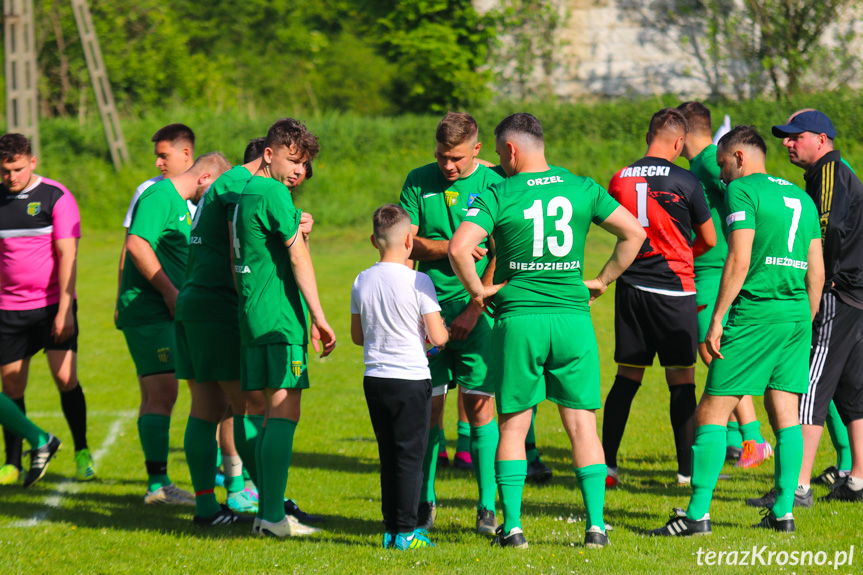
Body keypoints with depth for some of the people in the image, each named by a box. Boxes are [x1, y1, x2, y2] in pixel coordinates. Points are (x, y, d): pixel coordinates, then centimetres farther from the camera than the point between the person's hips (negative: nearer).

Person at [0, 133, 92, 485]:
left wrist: (64, 310, -16)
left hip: (53, 304, -3)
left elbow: (67, 255, -10)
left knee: (66, 378, -12)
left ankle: (82, 452, 3)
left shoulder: (56, 197, -6)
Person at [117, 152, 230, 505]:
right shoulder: (160, 195, -12)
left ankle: (157, 486, 15)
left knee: (155, 396, 11)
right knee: (162, 394, -13)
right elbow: (137, 244, -24)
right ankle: (158, 483, -14)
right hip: (149, 312, -11)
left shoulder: (179, 201, 20)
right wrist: (170, 291, -20)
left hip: (161, 313, 11)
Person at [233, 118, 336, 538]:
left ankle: (267, 513, 12)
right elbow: (298, 257, -13)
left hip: (255, 314, 10)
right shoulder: (273, 193, -11)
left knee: (274, 413, 12)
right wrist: (318, 316, -12)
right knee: (284, 412, -10)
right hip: (280, 318, -10)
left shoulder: (246, 193, 18)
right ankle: (274, 517, -14)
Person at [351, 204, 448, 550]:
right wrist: (442, 330, 10)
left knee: (388, 455, 13)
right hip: (411, 379, -5)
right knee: (410, 456, 1)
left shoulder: (362, 282, 3)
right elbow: (438, 337, -12)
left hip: (374, 379, 5)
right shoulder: (419, 282, -13)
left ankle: (390, 529, 14)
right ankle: (406, 531, 1)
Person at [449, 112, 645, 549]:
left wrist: (478, 290, -2)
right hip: (573, 316, 2)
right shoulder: (581, 189, 5)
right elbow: (633, 232, 8)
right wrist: (602, 280, 14)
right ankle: (595, 525, 1)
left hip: (518, 319, -2)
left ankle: (512, 525, 5)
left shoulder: (497, 195, -4)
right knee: (582, 423, 6)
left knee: (513, 426, 7)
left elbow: (459, 247, -16)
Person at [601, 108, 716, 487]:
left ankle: (605, 464, 7)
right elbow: (709, 240, 3)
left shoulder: (619, 180, 3)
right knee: (681, 380, 2)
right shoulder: (685, 182, -8)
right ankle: (687, 470, 2)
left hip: (631, 286, 4)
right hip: (673, 289, -4)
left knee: (626, 378, 10)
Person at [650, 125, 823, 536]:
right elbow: (816, 271, 17)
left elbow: (739, 260, -14)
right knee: (784, 413, 10)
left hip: (755, 313, -7)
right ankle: (784, 510, 7)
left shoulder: (742, 190, -4)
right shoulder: (800, 197, 18)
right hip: (796, 315, 7)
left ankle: (698, 514, -8)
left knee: (713, 411, -4)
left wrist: (716, 319, -12)